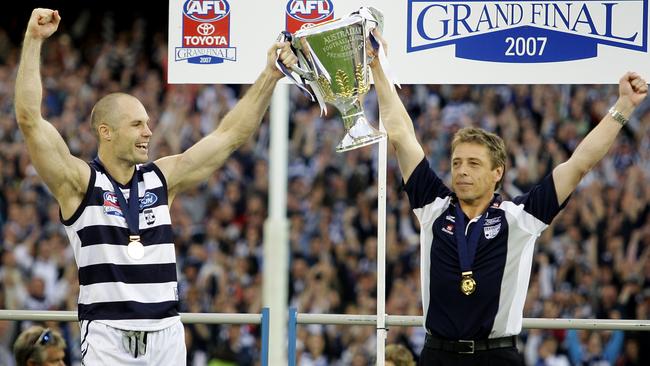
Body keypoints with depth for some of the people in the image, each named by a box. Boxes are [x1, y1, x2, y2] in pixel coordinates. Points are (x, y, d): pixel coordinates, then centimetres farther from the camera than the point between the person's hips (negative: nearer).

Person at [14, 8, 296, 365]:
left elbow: (230, 135, 13)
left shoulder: (162, 178, 10)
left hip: (166, 334, 5)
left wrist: (270, 75, 7)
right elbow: (29, 118, -13)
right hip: (107, 335, -5)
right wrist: (33, 41, -17)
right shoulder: (79, 182, -3)